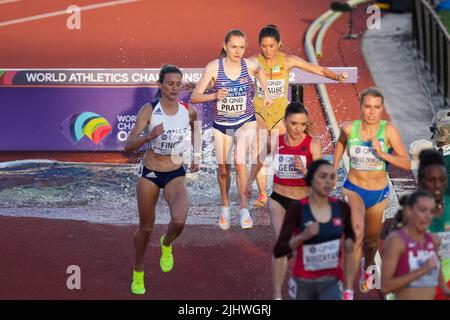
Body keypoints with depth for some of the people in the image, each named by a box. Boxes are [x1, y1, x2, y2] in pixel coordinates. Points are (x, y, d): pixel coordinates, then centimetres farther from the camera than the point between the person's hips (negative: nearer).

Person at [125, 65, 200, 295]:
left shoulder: (189, 111, -7)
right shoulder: (148, 111, -15)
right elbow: (128, 146, -21)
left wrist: (196, 156, 18)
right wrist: (149, 136, -37)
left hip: (176, 175, 1)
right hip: (149, 174, -1)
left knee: (179, 221, -25)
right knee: (146, 228, 11)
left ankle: (166, 245, 12)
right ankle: (138, 274, 36)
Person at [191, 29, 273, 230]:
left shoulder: (250, 65, -12)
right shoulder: (213, 67, -17)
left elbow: (260, 70, 16)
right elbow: (194, 97, -20)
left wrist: (266, 93, 11)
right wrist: (214, 96, -36)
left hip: (246, 122, 0)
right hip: (221, 125, 0)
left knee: (240, 162, -20)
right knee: (223, 168, 10)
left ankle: (244, 207, -7)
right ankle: (225, 206, 35)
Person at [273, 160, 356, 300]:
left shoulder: (341, 208, -4)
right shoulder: (297, 209, -14)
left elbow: (349, 236, 19)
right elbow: (278, 251, -18)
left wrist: (349, 243, -4)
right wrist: (303, 236, -33)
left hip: (331, 282, 1)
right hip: (304, 283, -1)